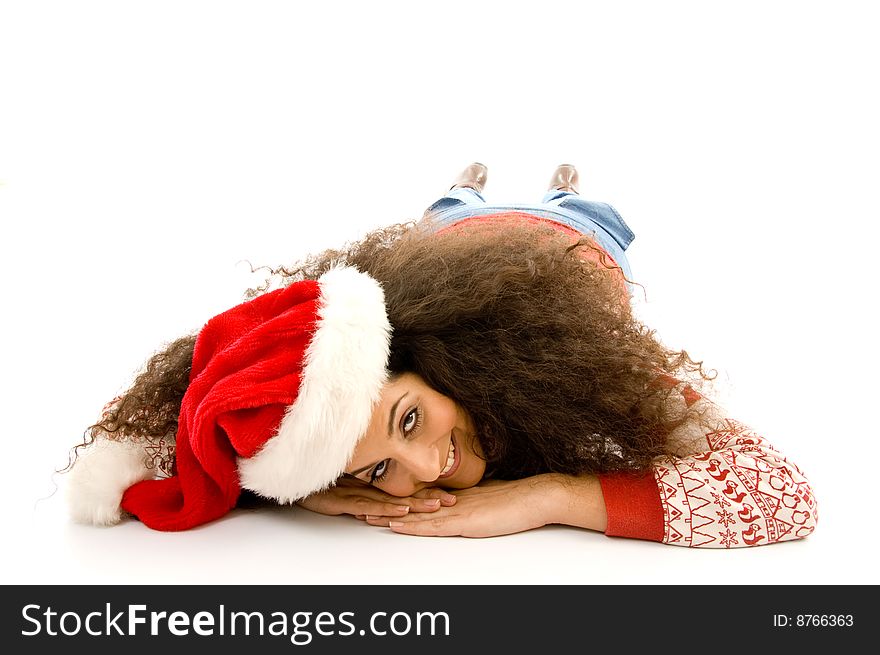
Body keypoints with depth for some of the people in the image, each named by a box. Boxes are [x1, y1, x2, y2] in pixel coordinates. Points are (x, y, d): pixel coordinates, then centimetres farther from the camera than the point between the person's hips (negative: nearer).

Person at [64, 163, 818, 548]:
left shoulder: (561, 350, -53)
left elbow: (787, 493, -54)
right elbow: (124, 438, -39)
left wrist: (550, 494, -61)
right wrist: (312, 488, -52)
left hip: (568, 248, 0)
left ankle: (566, 197, 71)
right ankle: (464, 195, 71)